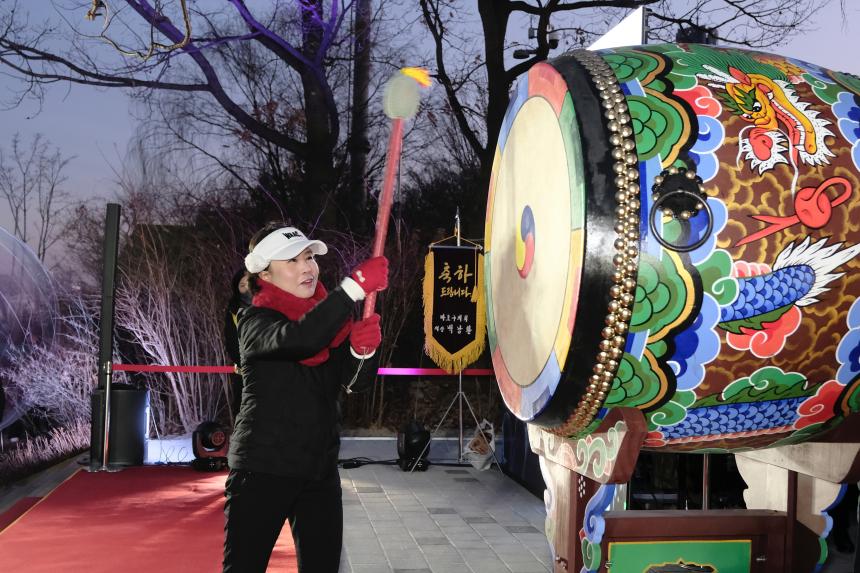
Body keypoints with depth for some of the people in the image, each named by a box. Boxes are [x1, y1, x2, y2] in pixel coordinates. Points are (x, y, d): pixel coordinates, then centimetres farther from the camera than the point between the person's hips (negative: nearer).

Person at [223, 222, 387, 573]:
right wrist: (357, 286, -31)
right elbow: (299, 338, -30)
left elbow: (357, 381, -2)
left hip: (320, 470, 5)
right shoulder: (254, 321, -8)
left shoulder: (330, 317, 8)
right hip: (262, 468, -5)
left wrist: (362, 349, -24)